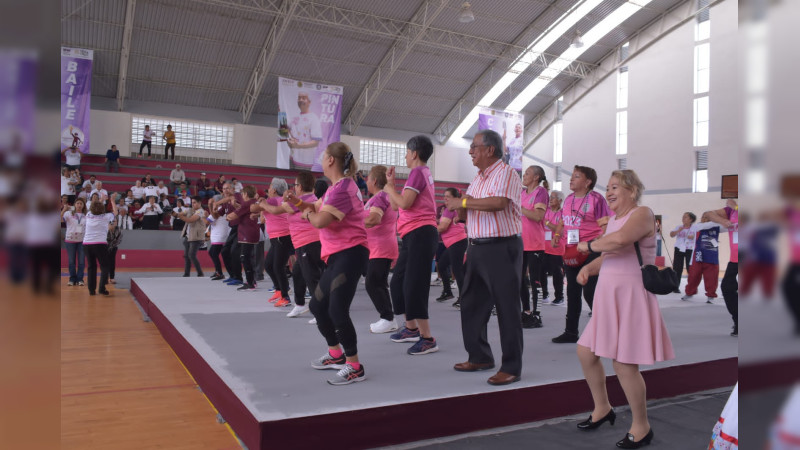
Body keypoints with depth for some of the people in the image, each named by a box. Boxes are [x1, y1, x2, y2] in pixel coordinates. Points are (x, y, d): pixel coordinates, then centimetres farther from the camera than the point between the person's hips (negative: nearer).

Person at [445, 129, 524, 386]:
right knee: (471, 305, 13)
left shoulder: (505, 173, -9)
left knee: (507, 308, -3)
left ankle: (511, 367, 6)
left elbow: (498, 203, -28)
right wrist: (459, 208, -3)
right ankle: (480, 357, 27)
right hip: (477, 248, 9)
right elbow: (466, 215, 19)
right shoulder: (478, 178, 17)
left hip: (502, 248, -9)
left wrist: (463, 202, -19)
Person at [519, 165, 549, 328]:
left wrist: (518, 207, -19)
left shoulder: (541, 191, -8)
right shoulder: (522, 193, 15)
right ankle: (526, 311, 24)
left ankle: (535, 315, 2)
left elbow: (538, 216, -21)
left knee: (534, 280, -4)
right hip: (521, 242, 8)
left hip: (535, 244, -8)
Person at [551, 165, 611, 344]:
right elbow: (563, 222, 23)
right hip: (571, 253, 7)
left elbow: (606, 225, -12)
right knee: (572, 292, 11)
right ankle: (571, 332, 20)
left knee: (589, 292, -8)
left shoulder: (595, 198, -9)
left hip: (590, 252, -7)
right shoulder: (569, 199, 12)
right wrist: (557, 234, 4)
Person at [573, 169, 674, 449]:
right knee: (585, 351, 14)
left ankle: (642, 427, 17)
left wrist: (589, 245, -16)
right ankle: (602, 409, 34)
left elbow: (619, 240, -33)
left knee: (624, 365, -5)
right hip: (610, 297, 9)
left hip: (631, 297, -9)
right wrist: (587, 268, -3)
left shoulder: (642, 214, -13)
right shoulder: (613, 219, 15)